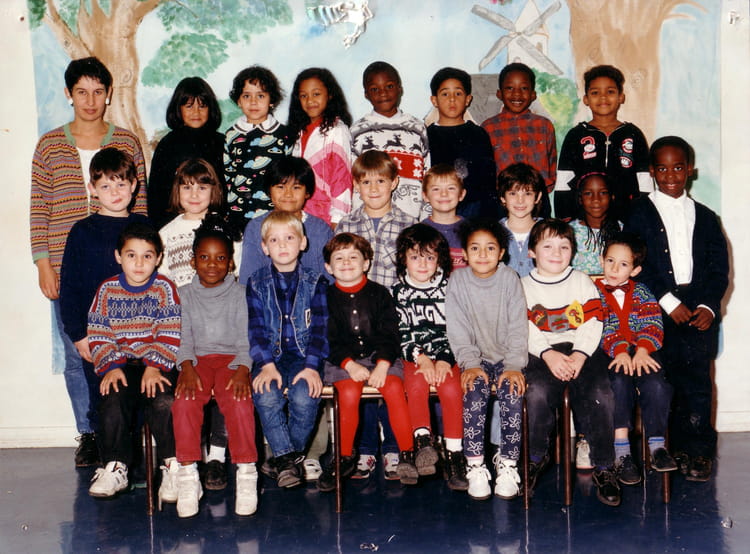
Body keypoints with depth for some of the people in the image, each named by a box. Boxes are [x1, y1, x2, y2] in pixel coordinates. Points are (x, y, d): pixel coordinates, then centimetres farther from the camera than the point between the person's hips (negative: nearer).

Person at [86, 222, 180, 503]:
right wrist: (111, 366, -9)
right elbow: (99, 335, 5)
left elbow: (170, 335, -5)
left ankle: (174, 467, -13)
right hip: (122, 364, 2)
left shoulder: (164, 288, 1)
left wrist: (155, 366, -16)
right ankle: (115, 468, -7)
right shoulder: (108, 290, 7)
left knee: (164, 403, -26)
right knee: (113, 404, -22)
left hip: (158, 365, -2)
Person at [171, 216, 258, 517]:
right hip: (197, 361, 1)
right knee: (184, 401, -30)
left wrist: (243, 368, -17)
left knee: (238, 400, -32)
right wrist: (187, 366, -16)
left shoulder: (240, 294, 10)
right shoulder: (184, 295, 14)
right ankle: (188, 474, -22)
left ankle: (247, 472, -24)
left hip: (232, 359, -1)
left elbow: (247, 337, 2)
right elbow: (183, 337, 4)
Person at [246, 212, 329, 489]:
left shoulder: (315, 282, 6)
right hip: (270, 354, 1)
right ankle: (288, 457, -13)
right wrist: (267, 366, -15)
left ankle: (284, 458, -5)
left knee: (304, 397, -28)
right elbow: (256, 328, 0)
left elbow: (319, 328, 0)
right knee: (266, 396, -29)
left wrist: (311, 367, -14)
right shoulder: (257, 283, 8)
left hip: (304, 354, -1)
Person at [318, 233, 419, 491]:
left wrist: (382, 365, -16)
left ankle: (407, 454, -16)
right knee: (349, 393, -28)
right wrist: (350, 364, -16)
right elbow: (328, 340, 0)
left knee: (394, 388, -27)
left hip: (380, 356, 0)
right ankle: (345, 457, -10)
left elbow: (390, 334, 1)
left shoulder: (379, 294, 7)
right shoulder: (327, 298, 7)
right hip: (342, 360, 0)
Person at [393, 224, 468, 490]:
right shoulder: (399, 291, 7)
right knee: (416, 383, -32)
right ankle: (423, 439, -28)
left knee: (451, 388, -27)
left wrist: (445, 360, -11)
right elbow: (399, 331, 0)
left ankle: (454, 453, -22)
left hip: (446, 355, 0)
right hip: (413, 356, 0)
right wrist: (420, 358, -13)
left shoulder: (449, 288, 7)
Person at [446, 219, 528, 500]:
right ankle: (475, 467, -17)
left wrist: (514, 366, -14)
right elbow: (458, 330, -4)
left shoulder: (510, 279, -3)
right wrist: (470, 365, -15)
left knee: (512, 392, -25)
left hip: (507, 357, 0)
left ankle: (507, 464, -12)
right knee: (475, 391, -27)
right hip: (475, 358, 0)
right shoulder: (457, 281, -2)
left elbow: (518, 328, -5)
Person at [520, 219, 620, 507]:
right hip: (541, 353, -1)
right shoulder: (524, 287, 10)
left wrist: (579, 355, -14)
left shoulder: (582, 282, 13)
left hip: (583, 350, 1)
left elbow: (592, 324, 3)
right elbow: (525, 331, -1)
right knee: (537, 392, -29)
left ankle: (604, 466, -11)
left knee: (599, 395, -25)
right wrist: (548, 354, -17)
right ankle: (536, 456, -5)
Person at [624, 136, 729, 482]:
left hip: (700, 308, 2)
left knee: (697, 382, -5)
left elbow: (719, 269, 11)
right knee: (666, 380, -7)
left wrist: (708, 306, -5)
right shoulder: (640, 213, 8)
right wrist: (668, 301, -10)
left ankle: (694, 450, 6)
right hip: (658, 310, -2)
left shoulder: (705, 217, 17)